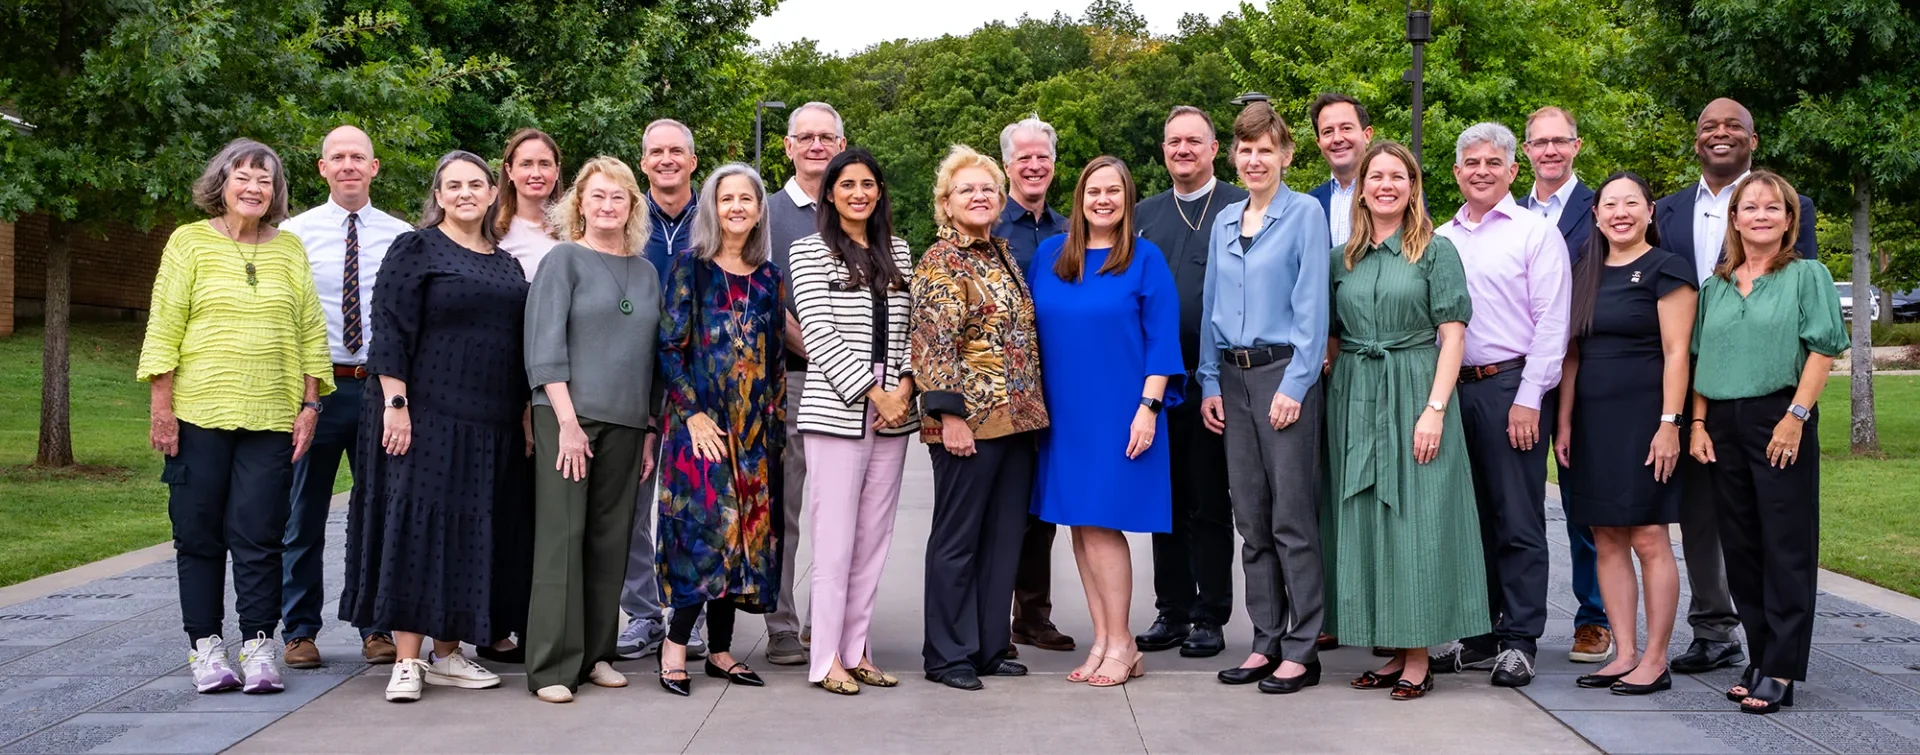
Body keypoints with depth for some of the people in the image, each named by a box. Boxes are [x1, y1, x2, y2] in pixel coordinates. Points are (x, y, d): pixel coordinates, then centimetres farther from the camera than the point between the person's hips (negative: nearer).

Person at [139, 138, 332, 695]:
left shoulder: (290, 249, 10)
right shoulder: (190, 242, 4)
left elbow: (311, 332, 10)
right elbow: (164, 330, 2)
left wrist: (310, 404, 3)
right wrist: (161, 407, -4)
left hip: (271, 418, 1)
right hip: (199, 414, -1)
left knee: (260, 534, -2)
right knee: (198, 533, 4)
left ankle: (259, 645, 3)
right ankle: (205, 646, 11)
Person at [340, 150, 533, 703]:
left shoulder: (507, 265, 16)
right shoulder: (415, 251, -1)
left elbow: (521, 343, 19)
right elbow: (390, 331, -8)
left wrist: (526, 416, 13)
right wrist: (396, 403, -17)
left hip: (493, 427, 6)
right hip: (428, 417, -6)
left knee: (472, 533, 7)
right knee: (418, 527, -6)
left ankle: (447, 655, 16)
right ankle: (406, 662, -2)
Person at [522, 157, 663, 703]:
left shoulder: (646, 273, 15)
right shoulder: (564, 260, 0)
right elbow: (544, 345, -7)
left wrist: (651, 430, 12)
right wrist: (568, 421, -15)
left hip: (626, 422, 5)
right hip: (566, 415, -5)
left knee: (610, 538, 7)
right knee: (561, 535, -6)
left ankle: (596, 654, 16)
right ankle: (553, 666, -3)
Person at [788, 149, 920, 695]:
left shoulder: (899, 252, 14)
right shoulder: (810, 252, 0)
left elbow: (912, 328, 13)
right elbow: (820, 335, -7)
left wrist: (905, 386, -4)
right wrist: (873, 394, -12)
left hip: (894, 410, 5)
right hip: (836, 410, -5)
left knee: (874, 536, 7)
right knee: (835, 536, -4)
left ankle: (856, 650, 15)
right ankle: (827, 660, 2)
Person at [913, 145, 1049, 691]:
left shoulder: (1002, 253, 15)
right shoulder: (940, 263, -8)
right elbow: (932, 344, -15)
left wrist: (1033, 407, 18)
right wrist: (949, 415, -20)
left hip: (1017, 419, 8)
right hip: (970, 420, -8)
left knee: (1004, 537, 11)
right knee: (957, 539, 2)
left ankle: (990, 647, 20)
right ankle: (947, 656, 10)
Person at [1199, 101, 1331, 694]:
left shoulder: (1305, 213, -4)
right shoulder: (1225, 221, 13)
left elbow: (1313, 306, -9)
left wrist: (1295, 384, -14)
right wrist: (1210, 382, 9)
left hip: (1285, 374, -6)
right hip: (1234, 376, 6)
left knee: (1292, 518, -4)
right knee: (1251, 521, 9)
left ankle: (1302, 650, 3)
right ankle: (1266, 642, 17)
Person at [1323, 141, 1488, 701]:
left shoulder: (1436, 251, 0)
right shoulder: (1342, 259, 12)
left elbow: (1453, 335, -6)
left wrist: (1435, 408, -15)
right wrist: (1335, 397, 4)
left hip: (1414, 395, -4)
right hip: (1355, 399, 5)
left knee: (1415, 520, -5)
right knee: (1363, 523, 4)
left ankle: (1418, 659, 1)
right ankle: (1392, 652, 13)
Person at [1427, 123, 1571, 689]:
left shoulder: (1535, 233, -1)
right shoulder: (1441, 239, 14)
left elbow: (1551, 324, -6)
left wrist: (1528, 398, -13)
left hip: (1512, 386, -5)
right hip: (1453, 387, 5)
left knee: (1518, 520, -1)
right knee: (1469, 516, 11)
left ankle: (1519, 640, 5)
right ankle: (1477, 632, 19)